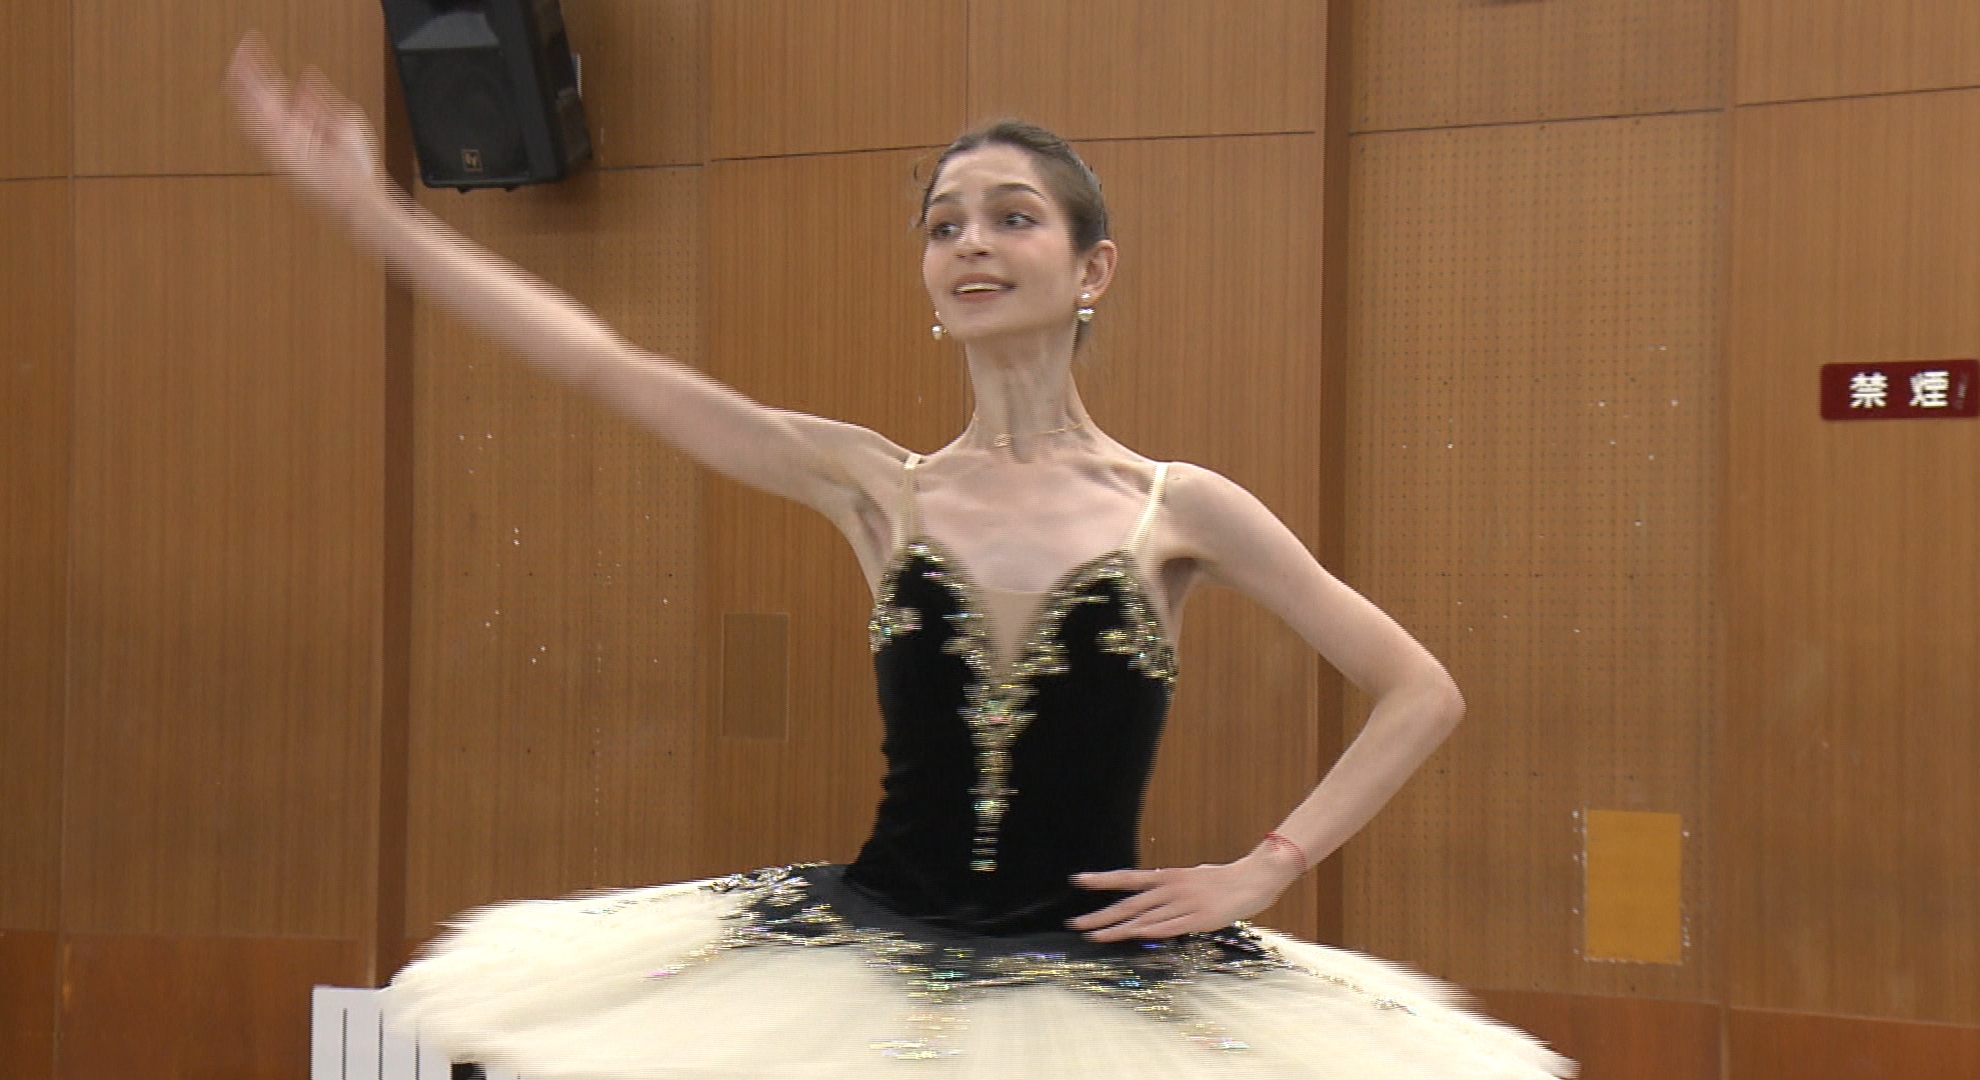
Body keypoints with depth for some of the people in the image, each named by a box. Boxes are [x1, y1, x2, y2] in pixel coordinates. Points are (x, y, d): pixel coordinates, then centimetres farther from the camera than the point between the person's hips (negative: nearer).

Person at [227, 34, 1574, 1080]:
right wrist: (369, 208, -3)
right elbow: (603, 359, -1)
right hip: (873, 963, 1)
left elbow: (1425, 694, 5)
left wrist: (1264, 869, -2)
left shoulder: (1179, 510, -1)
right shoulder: (875, 489, 2)